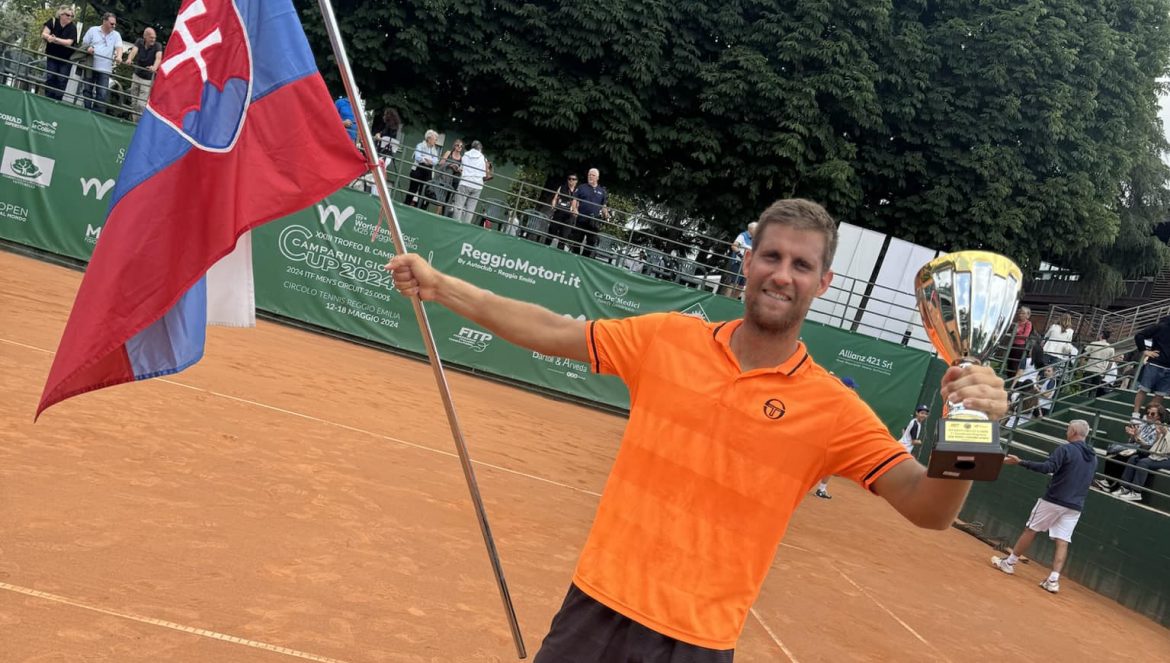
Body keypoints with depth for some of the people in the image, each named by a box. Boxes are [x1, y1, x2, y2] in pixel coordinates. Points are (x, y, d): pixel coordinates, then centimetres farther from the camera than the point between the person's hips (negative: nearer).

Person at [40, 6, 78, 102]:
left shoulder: (73, 27, -9)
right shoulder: (53, 22, -4)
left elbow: (69, 42, -20)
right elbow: (44, 34, -10)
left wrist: (55, 39, -31)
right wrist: (48, 37, -32)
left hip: (66, 59, -1)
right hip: (52, 56, 1)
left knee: (62, 81, -3)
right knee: (50, 79, -2)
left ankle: (57, 100, 1)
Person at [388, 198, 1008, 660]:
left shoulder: (834, 410, -8)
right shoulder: (666, 337, -1)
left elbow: (927, 507, -12)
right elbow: (554, 332, 5)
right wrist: (442, 286, 1)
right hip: (596, 604, 2)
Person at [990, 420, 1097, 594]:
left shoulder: (1065, 449, -10)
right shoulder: (1093, 458, 13)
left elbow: (1047, 467, -22)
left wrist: (1021, 462, -22)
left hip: (1054, 500, -5)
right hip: (1075, 506, 6)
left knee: (1030, 530, 6)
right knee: (1062, 542, 1)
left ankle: (1009, 563, 15)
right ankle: (1053, 580, -6)